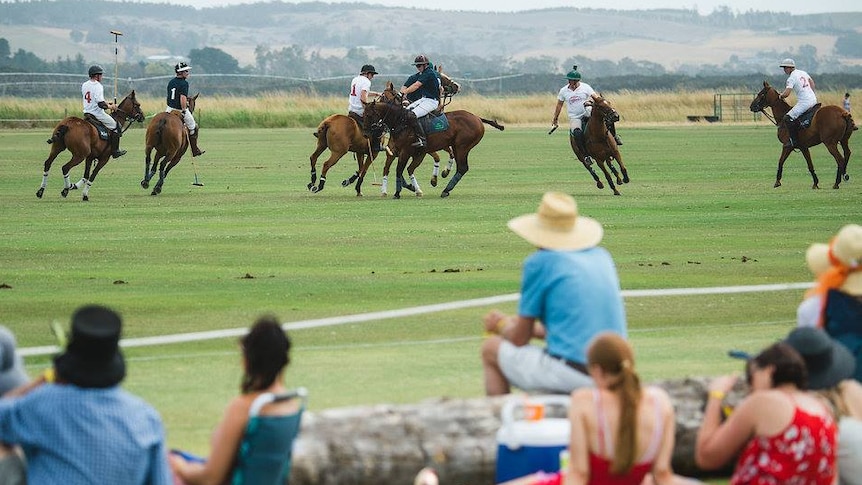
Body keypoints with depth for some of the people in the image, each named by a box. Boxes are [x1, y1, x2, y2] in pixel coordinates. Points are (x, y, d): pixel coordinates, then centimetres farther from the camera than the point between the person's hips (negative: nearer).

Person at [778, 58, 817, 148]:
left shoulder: (791, 78, -12)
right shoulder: (803, 73, 14)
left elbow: (786, 93, -19)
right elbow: (812, 82, 28)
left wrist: (781, 95, 2)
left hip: (804, 102, -10)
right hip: (813, 99, 10)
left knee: (788, 118, -10)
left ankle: (794, 140, -13)